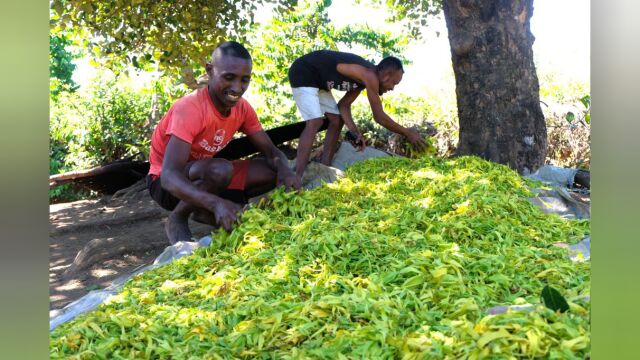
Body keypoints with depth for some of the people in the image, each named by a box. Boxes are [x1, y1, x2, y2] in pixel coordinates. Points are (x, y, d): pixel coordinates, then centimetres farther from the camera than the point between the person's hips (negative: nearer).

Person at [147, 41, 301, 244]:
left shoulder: (242, 108, -8)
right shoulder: (189, 109, -30)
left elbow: (270, 150, -6)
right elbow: (169, 176, -38)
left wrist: (284, 171, -32)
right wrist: (216, 203, -55)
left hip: (206, 175, 7)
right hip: (169, 185, -7)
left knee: (273, 171, -8)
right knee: (221, 169, -36)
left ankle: (204, 212, 2)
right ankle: (176, 219, -11)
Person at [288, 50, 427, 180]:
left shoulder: (364, 79, 4)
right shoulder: (370, 76, -26)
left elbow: (344, 104, 7)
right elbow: (379, 117, -23)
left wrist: (354, 131, -6)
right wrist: (407, 133, -12)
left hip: (318, 79, 10)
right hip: (303, 73, -10)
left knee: (336, 120, 8)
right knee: (315, 122, -23)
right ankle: (297, 177, -26)